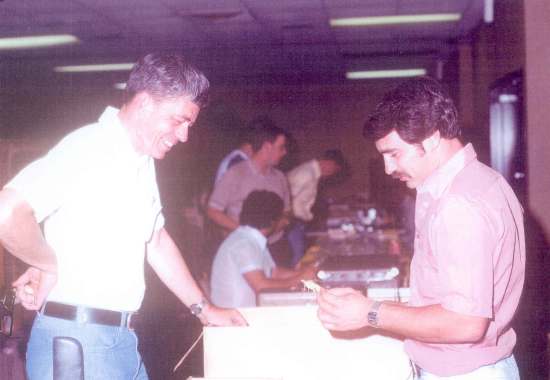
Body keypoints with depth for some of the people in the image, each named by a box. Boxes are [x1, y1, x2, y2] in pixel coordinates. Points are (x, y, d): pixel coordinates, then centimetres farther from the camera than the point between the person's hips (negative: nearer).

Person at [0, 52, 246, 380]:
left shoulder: (143, 162, 12)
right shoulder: (89, 147, -16)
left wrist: (203, 308, 26)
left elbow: (156, 240, 23)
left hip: (121, 339, 9)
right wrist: (51, 265, -12)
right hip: (76, 340, -9)